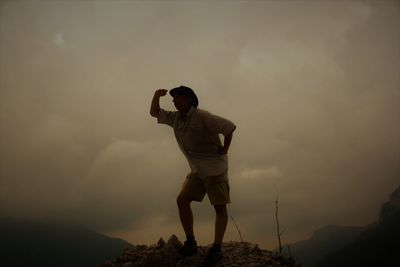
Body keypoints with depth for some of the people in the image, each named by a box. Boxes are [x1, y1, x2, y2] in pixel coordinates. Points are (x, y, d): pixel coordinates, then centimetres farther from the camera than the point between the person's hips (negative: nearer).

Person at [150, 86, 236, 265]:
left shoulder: (203, 117, -19)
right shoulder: (175, 118, 4)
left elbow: (229, 127, -17)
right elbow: (154, 113, 13)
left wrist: (225, 149, -11)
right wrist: (157, 95, -4)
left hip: (215, 168, -7)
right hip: (197, 170, 7)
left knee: (220, 207, -4)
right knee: (182, 200, -4)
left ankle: (216, 249, -5)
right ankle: (190, 243, -1)